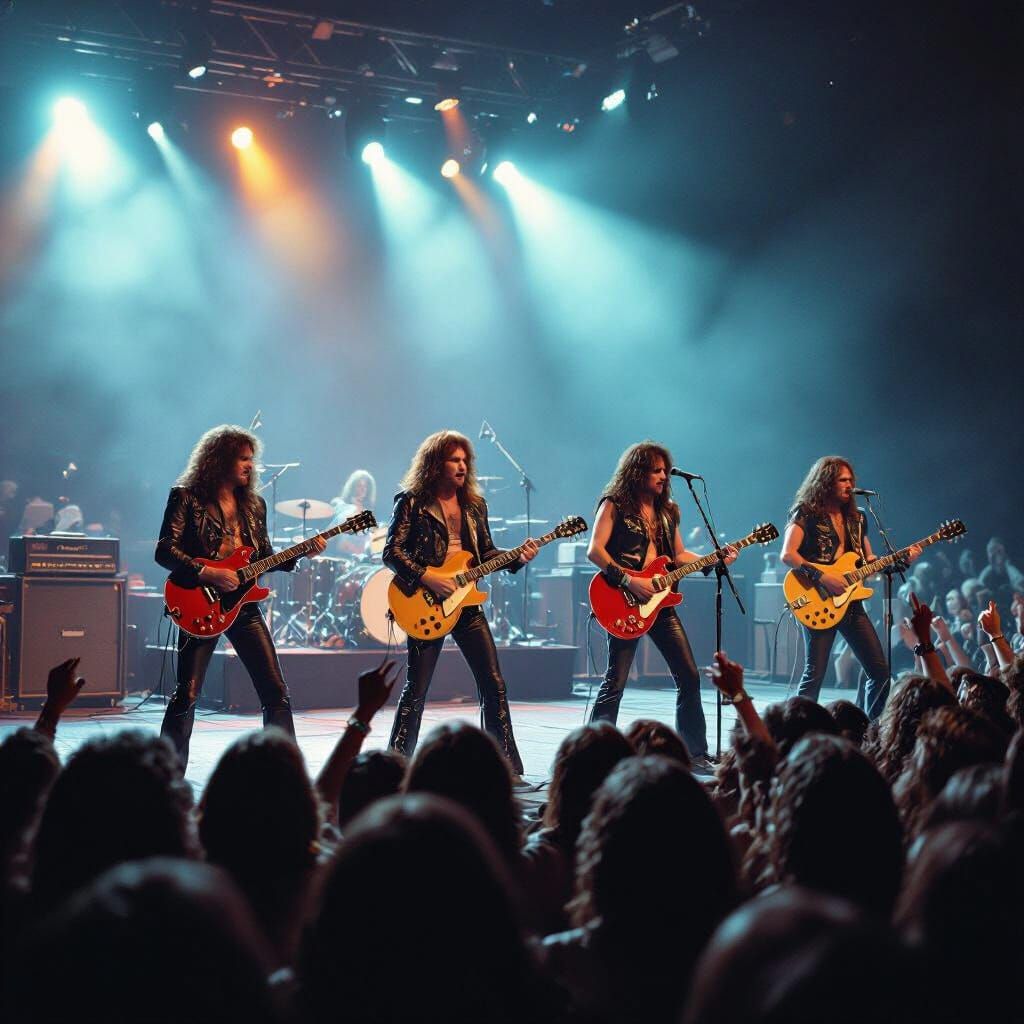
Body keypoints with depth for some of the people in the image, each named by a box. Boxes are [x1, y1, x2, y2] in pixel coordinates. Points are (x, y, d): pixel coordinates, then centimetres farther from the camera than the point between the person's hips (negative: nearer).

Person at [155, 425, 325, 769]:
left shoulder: (254, 504, 15)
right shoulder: (187, 498, -3)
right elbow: (164, 550, -10)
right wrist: (206, 573, -20)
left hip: (244, 605, 5)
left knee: (276, 693, 1)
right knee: (186, 695, -5)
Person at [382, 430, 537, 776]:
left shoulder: (474, 504, 12)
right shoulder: (412, 502, -5)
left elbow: (485, 553, 15)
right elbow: (391, 552, -9)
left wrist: (517, 557, -3)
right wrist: (427, 577, -20)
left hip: (466, 602, 5)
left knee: (493, 683, 2)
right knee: (417, 688, -3)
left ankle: (510, 768, 9)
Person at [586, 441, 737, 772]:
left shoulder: (667, 511, 17)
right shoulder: (614, 505, -2)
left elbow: (679, 556, 19)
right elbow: (595, 550, -11)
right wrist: (628, 581, -19)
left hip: (660, 602, 6)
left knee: (689, 676, 4)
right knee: (615, 683, -7)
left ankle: (696, 754, 13)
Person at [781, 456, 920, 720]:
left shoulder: (856, 518, 17)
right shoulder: (806, 514, -4)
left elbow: (869, 561, 20)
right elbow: (788, 554, -16)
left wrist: (902, 559, 5)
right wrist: (822, 577, -23)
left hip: (851, 602, 7)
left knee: (880, 671, 5)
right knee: (814, 675, -9)